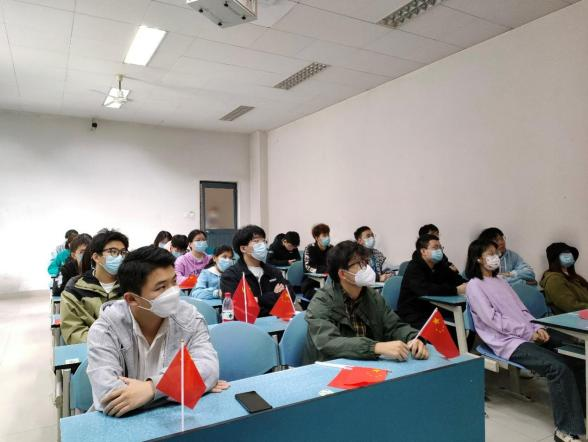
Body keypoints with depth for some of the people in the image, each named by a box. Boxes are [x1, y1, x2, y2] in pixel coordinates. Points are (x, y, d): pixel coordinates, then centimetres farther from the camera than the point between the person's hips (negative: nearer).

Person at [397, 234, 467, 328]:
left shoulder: (441, 265, 10)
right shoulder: (414, 268, -15)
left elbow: (457, 279, 1)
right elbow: (426, 290, -31)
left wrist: (466, 286, -22)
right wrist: (456, 290, -32)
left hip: (434, 312, 7)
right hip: (414, 316, -7)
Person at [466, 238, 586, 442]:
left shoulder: (500, 281, 21)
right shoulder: (474, 286, -5)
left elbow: (521, 309, 18)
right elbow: (492, 319, -13)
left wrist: (537, 327, -1)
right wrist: (529, 332, -14)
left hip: (528, 334, 8)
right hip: (508, 341, -8)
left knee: (575, 356, -10)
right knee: (559, 367, -26)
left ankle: (582, 412, 0)